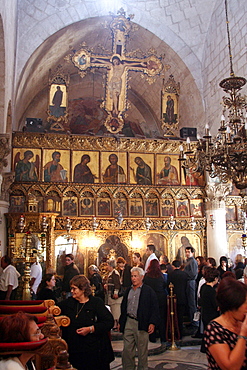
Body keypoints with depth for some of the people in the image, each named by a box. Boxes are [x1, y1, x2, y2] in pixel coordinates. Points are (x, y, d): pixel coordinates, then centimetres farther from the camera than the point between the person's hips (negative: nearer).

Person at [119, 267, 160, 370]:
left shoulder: (148, 291, -3)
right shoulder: (128, 290, 13)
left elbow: (155, 309, -5)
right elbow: (123, 307, 19)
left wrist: (152, 323, -14)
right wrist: (121, 322, 15)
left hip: (141, 324, -4)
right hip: (128, 323, 4)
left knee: (142, 350, 6)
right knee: (127, 349, 7)